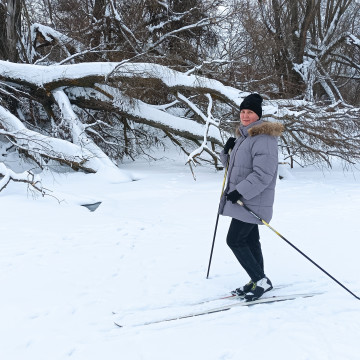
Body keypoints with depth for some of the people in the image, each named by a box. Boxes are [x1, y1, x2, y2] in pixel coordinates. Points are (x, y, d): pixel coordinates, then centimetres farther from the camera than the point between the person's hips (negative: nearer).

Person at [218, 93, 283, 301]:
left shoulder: (263, 138, -17)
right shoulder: (244, 135, 14)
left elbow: (264, 174, -24)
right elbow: (232, 164, 22)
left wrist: (241, 191, -26)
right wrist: (228, 151, 1)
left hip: (252, 202, -9)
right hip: (242, 199, 9)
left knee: (234, 240, -8)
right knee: (250, 241, 13)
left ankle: (261, 281, 1)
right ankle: (257, 281, 23)